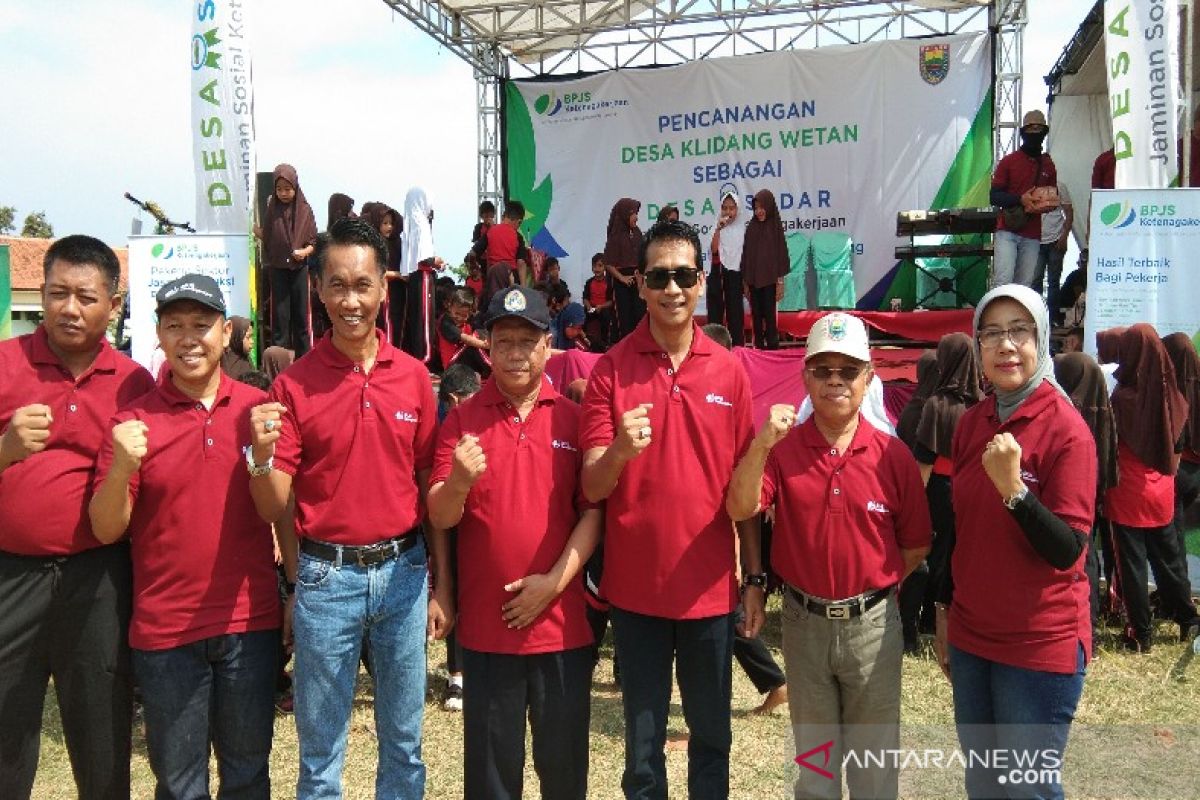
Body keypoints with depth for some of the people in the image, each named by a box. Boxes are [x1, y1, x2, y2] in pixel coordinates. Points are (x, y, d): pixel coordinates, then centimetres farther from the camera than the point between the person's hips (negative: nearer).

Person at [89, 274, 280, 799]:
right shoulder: (133, 420, -3)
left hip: (250, 623, 1)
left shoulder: (258, 408, -1)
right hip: (164, 631, -1)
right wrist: (122, 467, -21)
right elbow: (105, 531, -4)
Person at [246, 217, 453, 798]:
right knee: (320, 752, 13)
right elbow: (273, 508, -5)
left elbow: (430, 486, 6)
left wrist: (441, 583, 5)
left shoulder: (414, 376, 0)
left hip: (403, 571, 2)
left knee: (404, 743, 16)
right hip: (325, 577, -1)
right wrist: (261, 457, -26)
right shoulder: (293, 384, -5)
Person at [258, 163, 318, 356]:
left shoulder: (305, 210, 0)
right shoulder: (272, 209, 3)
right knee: (280, 315, 0)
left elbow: (314, 242, 0)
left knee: (300, 314, 4)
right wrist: (254, 229, -9)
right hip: (277, 269, 0)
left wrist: (305, 251, -18)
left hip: (299, 269, 0)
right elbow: (266, 238, 6)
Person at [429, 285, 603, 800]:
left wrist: (556, 579, -12)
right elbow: (440, 518, -5)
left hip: (562, 621, 1)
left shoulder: (573, 417, 1)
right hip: (485, 624, 0)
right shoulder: (462, 419, 0)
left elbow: (593, 510, -1)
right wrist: (459, 481, -26)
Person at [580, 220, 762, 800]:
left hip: (711, 587, 2)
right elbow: (592, 489, -8)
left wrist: (756, 579, 4)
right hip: (635, 587, -1)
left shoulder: (729, 371, 1)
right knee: (643, 739, 13)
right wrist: (620, 452, -29)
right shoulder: (610, 368, -5)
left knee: (712, 735, 16)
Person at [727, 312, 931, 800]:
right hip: (804, 622, 1)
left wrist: (874, 585, 0)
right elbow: (740, 509, -22)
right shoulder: (782, 449, -7)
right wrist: (761, 443, -33)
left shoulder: (893, 455, -6)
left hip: (873, 624, 0)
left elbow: (916, 545, 3)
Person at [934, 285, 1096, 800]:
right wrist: (945, 611, 15)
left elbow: (1067, 550, -19)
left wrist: (1013, 488, -32)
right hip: (970, 637, 6)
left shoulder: (1066, 429, -15)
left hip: (1041, 645, -6)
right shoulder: (971, 423, 3)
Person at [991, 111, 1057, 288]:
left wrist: (1046, 205, -3)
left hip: (1033, 235, 3)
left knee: (1024, 285, 0)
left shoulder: (1048, 165, 13)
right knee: (1003, 281, -16)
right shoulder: (1008, 161, 4)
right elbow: (994, 196, -1)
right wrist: (1020, 199, -17)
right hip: (1007, 231, -3)